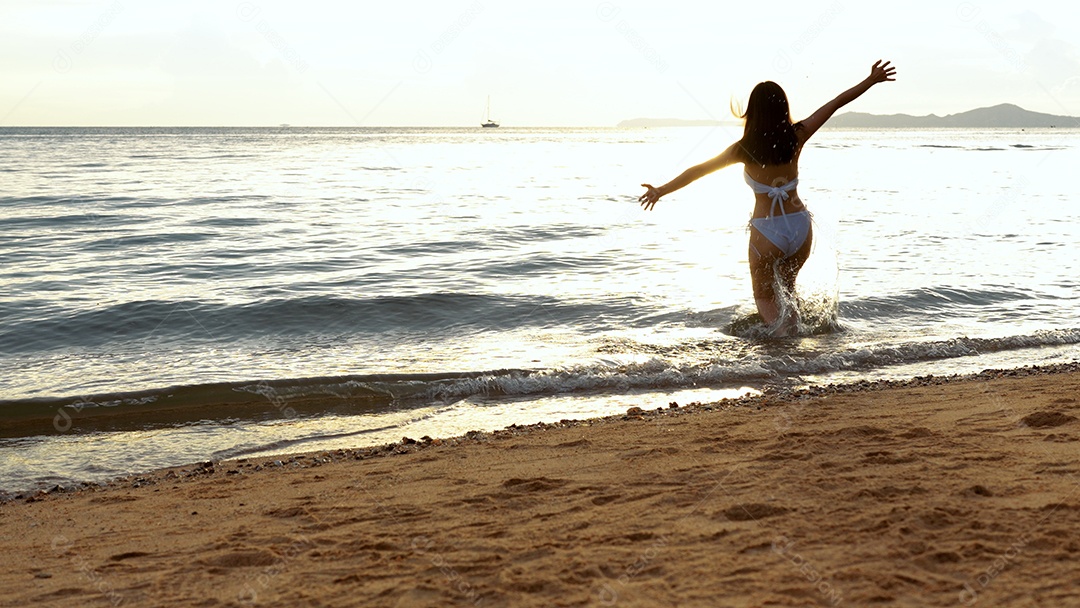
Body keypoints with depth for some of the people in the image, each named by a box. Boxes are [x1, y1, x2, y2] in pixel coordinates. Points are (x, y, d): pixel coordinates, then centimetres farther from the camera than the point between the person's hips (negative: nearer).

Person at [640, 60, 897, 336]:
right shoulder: (796, 137, -6)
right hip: (801, 226, 4)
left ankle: (781, 327, -13)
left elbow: (698, 171, -4)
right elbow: (836, 103, 3)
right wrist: (871, 80, 13)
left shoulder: (744, 149, -12)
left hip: (767, 231, -3)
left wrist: (660, 191, 7)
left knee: (764, 295, 15)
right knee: (787, 286, 27)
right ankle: (792, 318, 5)